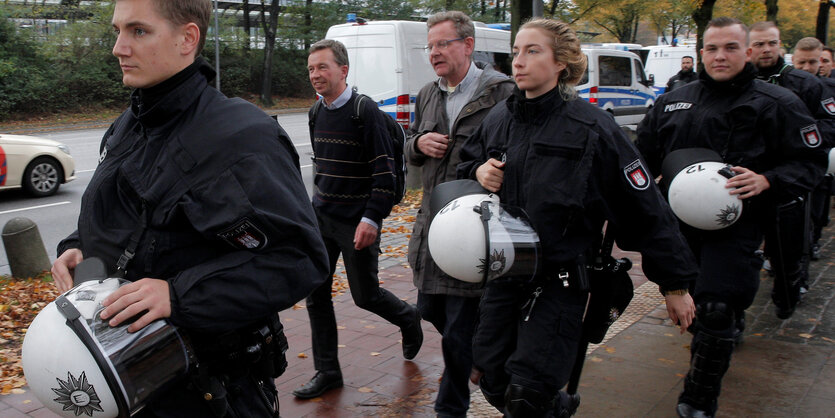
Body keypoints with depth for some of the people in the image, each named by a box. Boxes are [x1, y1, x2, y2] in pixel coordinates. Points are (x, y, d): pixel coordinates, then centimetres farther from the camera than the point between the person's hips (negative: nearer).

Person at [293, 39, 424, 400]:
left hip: (357, 221, -7)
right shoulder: (317, 113, 7)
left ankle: (408, 319, 37)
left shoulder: (365, 112, -15)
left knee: (364, 294, 5)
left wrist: (371, 218, -24)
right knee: (316, 293, 4)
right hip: (321, 217, 7)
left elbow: (385, 172, -18)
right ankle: (327, 372, 16)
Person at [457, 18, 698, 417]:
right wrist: (478, 172, -5)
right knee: (490, 378, 12)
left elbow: (645, 209, -9)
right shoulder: (498, 119, 4)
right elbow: (466, 165, 20)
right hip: (503, 275, 6)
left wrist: (675, 283, -5)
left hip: (560, 280, -5)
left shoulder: (591, 127, -12)